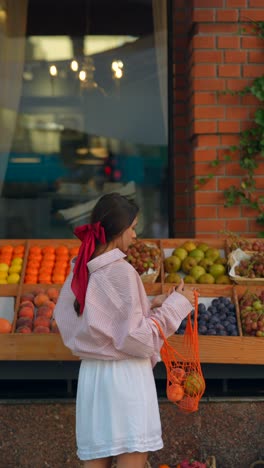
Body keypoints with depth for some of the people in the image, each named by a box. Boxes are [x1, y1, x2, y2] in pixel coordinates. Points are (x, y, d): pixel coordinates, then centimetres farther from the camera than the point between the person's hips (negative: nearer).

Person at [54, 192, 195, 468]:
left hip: (91, 373, 8)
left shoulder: (80, 271, 8)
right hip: (124, 375, -7)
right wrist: (175, 305, -6)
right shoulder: (121, 271, -14)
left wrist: (148, 305, 14)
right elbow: (137, 337, -15)